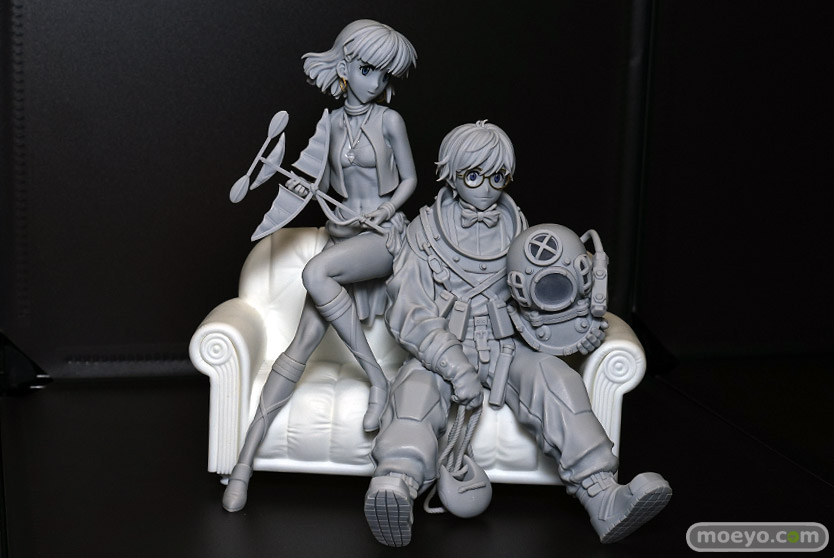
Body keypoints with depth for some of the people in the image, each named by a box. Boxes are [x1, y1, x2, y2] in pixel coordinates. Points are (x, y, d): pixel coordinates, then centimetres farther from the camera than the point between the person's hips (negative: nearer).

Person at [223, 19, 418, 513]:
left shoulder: (389, 120, -3)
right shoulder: (334, 121, 7)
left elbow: (409, 180, 3)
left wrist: (379, 213, -13)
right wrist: (306, 189, -3)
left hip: (384, 236, -4)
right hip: (343, 235, 4)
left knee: (316, 272, -37)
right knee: (302, 345, -9)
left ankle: (377, 377, -22)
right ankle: (246, 461, -10)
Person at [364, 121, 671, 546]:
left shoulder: (516, 231, 13)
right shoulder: (426, 232, 3)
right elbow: (411, 313, -8)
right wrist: (456, 367, -23)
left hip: (507, 347, 2)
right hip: (442, 350, -2)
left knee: (556, 379, -29)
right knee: (414, 392, -35)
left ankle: (604, 500, -43)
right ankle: (397, 487, -61)